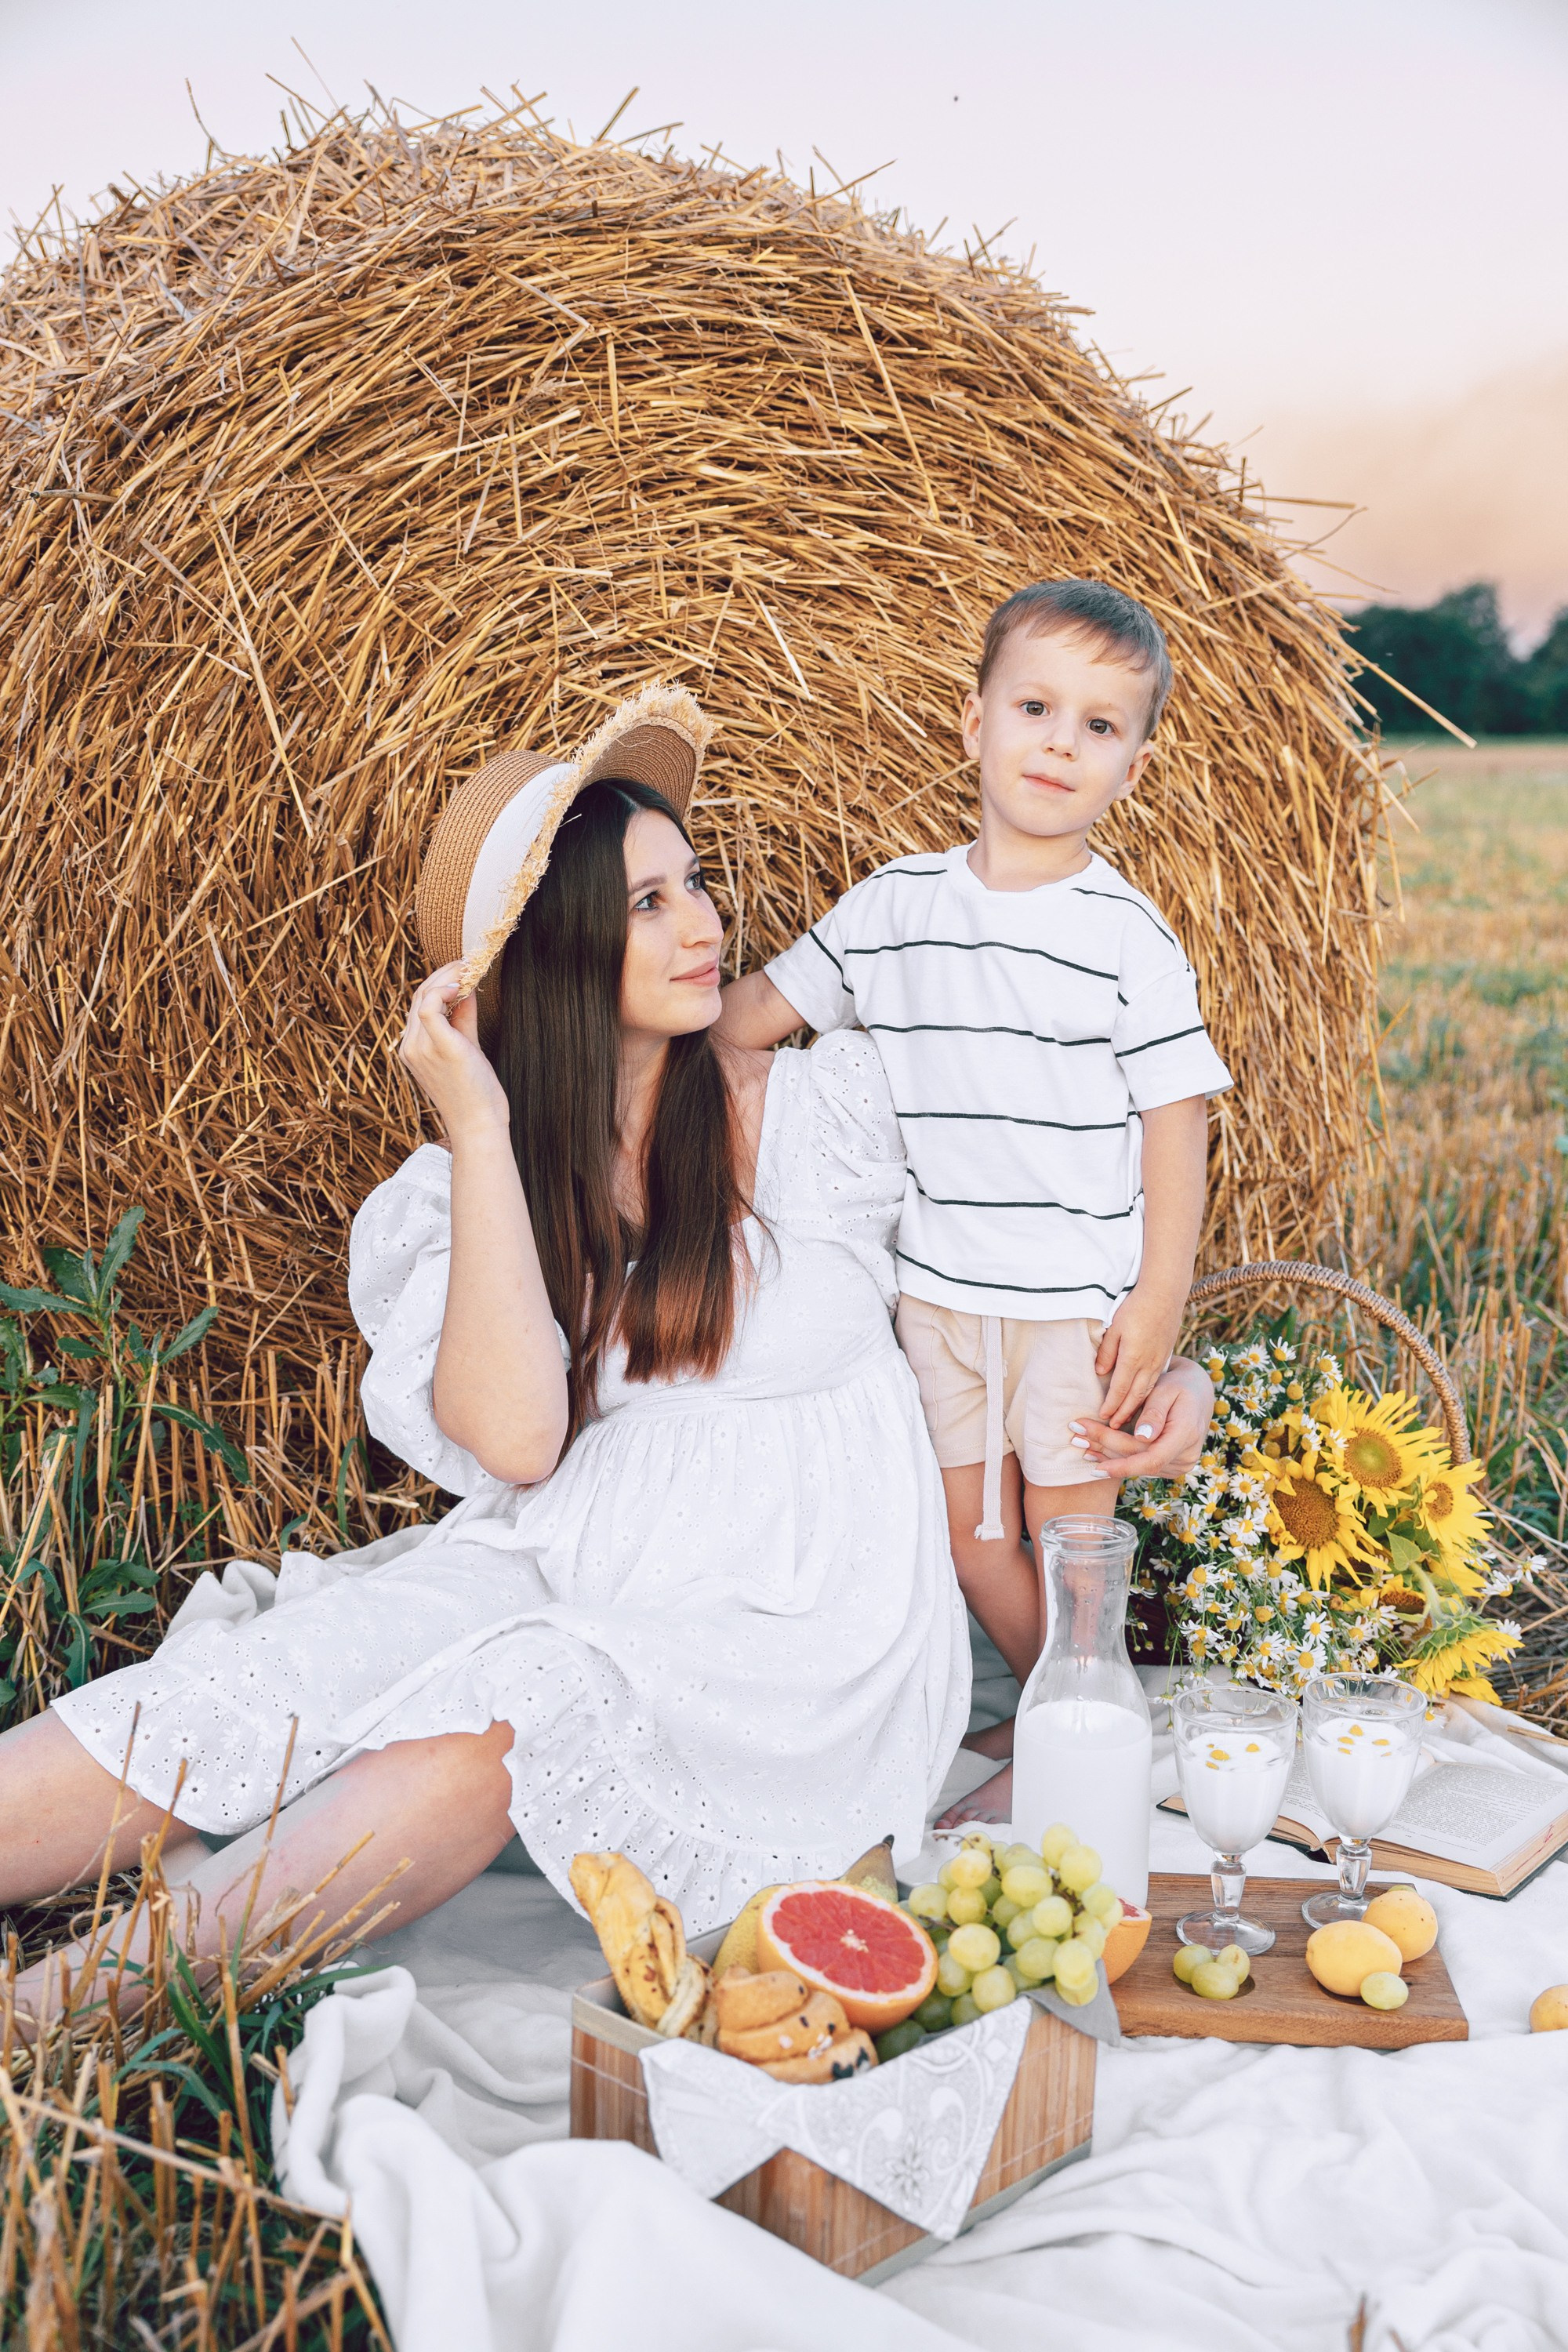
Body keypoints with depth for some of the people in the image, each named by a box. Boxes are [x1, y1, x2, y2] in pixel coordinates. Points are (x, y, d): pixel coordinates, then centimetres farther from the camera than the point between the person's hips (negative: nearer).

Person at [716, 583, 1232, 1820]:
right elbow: (763, 1002, 13)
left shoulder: (1128, 934, -9)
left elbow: (1176, 1116, -9)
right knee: (967, 1528, 14)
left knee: (1069, 1530, 5)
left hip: (1080, 1294, -4)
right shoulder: (895, 905, 1)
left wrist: (1158, 1302, -13)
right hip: (941, 1289, 4)